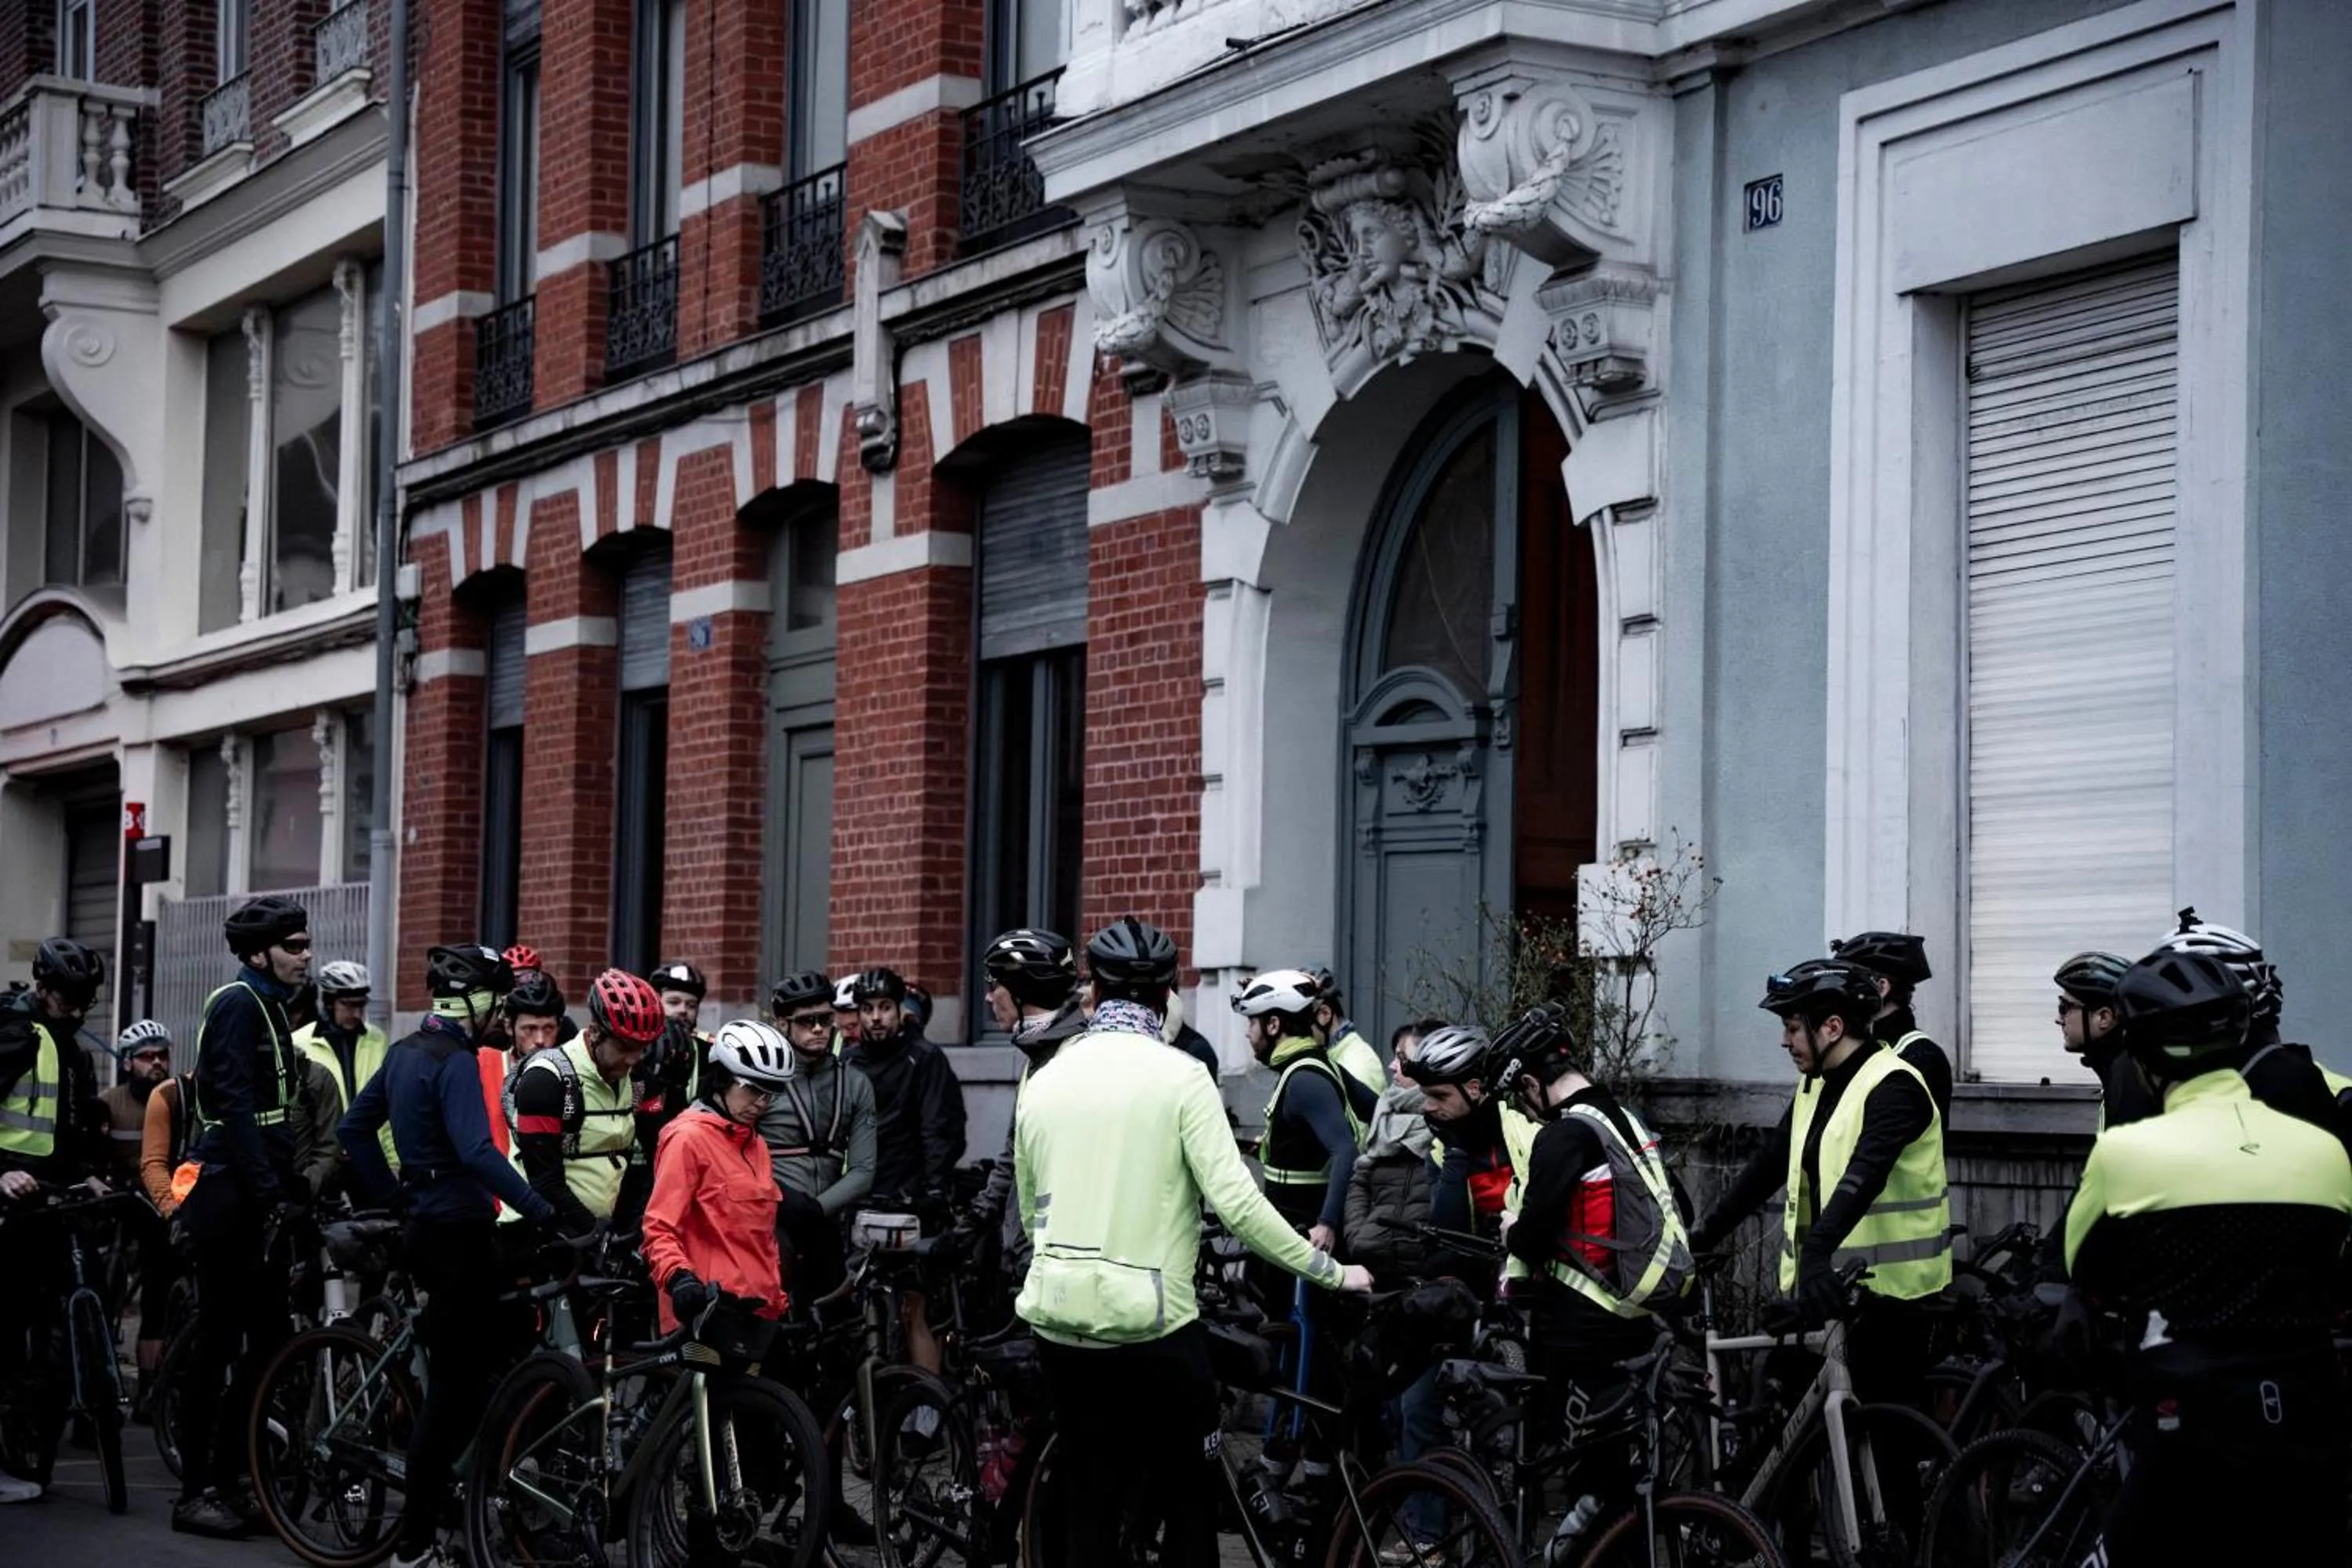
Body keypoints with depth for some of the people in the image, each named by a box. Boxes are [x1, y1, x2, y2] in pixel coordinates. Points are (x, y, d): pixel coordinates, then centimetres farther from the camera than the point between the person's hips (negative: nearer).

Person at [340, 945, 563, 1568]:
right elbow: (478, 1153, -29)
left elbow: (354, 1129, 20)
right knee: (454, 1387, -4)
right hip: (457, 1232, -10)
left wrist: (391, 1192, 22)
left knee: (508, 1339, 18)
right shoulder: (456, 1062, -17)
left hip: (430, 1225, 10)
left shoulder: (405, 1053, 12)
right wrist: (544, 1212, -31)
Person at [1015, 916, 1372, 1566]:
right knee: (1186, 1498, 8)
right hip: (1152, 1319, -4)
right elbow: (1236, 1202, -15)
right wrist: (1331, 1271, -6)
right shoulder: (1178, 1076, -8)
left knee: (1088, 1502, 12)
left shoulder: (1044, 1082, 6)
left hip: (1060, 1316, 4)